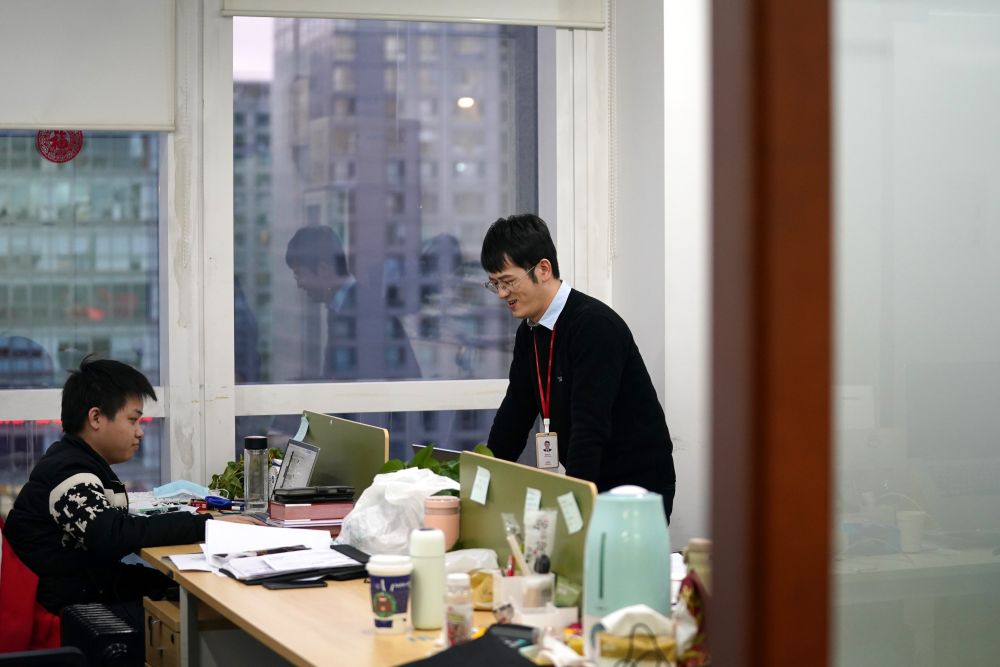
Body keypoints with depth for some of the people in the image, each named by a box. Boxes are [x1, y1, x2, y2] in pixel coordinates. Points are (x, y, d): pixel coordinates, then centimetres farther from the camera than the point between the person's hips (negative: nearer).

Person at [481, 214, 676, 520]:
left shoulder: (594, 325, -19)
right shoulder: (529, 333, 7)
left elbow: (591, 427, -26)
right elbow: (514, 415, 11)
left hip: (638, 485, -7)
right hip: (584, 486, 7)